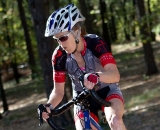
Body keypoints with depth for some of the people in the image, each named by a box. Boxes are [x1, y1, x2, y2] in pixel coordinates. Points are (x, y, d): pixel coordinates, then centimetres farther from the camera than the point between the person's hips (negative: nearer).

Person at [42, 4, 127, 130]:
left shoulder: (96, 43, -25)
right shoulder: (59, 56, -17)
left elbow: (115, 75, -36)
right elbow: (58, 91, -10)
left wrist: (96, 76, -58)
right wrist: (49, 106, -32)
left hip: (106, 91, -3)